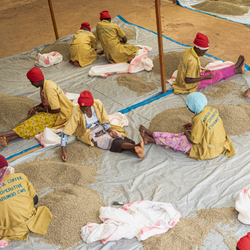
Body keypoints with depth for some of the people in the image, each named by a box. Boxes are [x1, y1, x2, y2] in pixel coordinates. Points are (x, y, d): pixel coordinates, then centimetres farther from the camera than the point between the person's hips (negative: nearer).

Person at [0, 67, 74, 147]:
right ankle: (8, 139, -28)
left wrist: (44, 110, -10)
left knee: (38, 121, -22)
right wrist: (35, 108, 1)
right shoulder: (45, 84, 4)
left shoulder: (49, 89, -27)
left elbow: (57, 110, -26)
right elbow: (46, 102, 17)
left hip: (62, 115, -9)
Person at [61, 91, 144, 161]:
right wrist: (63, 151, -30)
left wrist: (110, 131, -21)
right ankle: (136, 147, -47)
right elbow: (66, 132, -22)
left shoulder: (98, 104, -14)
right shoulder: (76, 112, -24)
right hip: (90, 135, -5)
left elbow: (104, 121, -1)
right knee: (114, 142, -27)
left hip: (102, 128, 5)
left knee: (121, 137, -22)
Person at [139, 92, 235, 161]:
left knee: (176, 140, 6)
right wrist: (193, 125, 13)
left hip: (208, 151, -8)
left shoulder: (199, 120, -29)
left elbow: (193, 141, -20)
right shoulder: (211, 109, -4)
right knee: (180, 137, 15)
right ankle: (152, 139, 23)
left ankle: (151, 135, 23)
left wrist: (187, 133, 0)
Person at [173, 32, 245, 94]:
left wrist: (201, 70, 10)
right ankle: (235, 69, 29)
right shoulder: (193, 62, -36)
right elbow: (187, 80, -30)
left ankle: (237, 69, 31)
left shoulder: (187, 50, -10)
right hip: (189, 86, -7)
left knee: (214, 72, 18)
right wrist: (205, 77, -23)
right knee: (217, 74, 7)